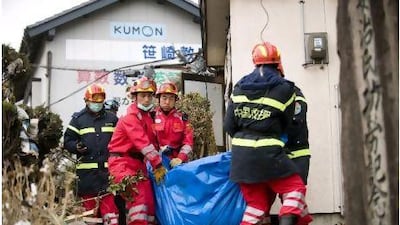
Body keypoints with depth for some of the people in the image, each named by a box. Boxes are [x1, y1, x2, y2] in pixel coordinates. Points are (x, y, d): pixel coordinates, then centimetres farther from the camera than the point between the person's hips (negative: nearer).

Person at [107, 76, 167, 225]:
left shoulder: (147, 116, 17)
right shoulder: (130, 116, -13)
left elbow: (151, 141, 13)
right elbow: (143, 142, -22)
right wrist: (158, 165, -25)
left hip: (138, 163, 9)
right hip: (123, 162, -9)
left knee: (148, 199, 8)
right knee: (138, 196, -22)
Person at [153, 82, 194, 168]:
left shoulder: (182, 118, 7)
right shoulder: (152, 116, 2)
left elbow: (188, 141, 1)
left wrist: (180, 158, -13)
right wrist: (160, 149, -16)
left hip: (176, 163, 1)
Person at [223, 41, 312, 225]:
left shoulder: (239, 88, 8)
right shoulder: (284, 89, -3)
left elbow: (228, 125, 8)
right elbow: (284, 124, 8)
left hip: (241, 154, 5)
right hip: (267, 152, -5)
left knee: (255, 202, 14)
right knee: (295, 188, 10)